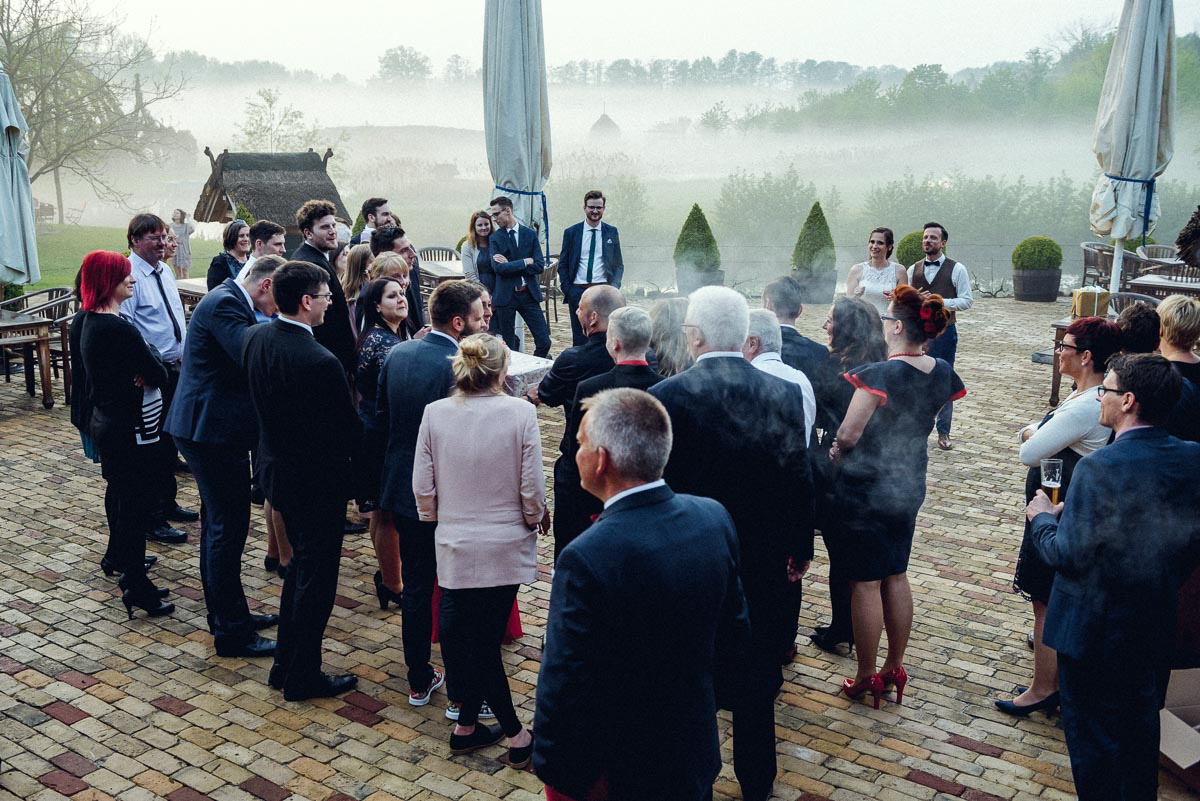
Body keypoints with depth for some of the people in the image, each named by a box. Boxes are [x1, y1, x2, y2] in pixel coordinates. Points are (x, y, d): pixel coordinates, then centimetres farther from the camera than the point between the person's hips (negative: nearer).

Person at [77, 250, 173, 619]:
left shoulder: (88, 321, 6)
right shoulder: (119, 328, -25)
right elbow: (158, 374, -20)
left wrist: (141, 368, -10)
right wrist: (152, 352, -2)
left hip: (105, 421, 10)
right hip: (130, 430, -10)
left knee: (118, 492, 26)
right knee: (136, 503, -3)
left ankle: (117, 557, 45)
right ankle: (135, 585, 3)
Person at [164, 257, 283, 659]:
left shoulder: (229, 300, 14)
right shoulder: (225, 303, -18)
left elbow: (251, 354, 14)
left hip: (209, 428, 11)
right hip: (214, 430, -11)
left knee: (218, 524, 19)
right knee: (228, 528, -4)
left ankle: (224, 614, 33)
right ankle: (231, 631, 5)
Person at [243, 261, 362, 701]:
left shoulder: (255, 337, -4)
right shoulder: (320, 362, -28)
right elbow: (349, 430, -18)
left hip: (275, 466, 8)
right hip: (317, 479, -8)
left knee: (301, 563, 24)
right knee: (317, 578, 8)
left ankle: (286, 664, 34)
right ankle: (303, 677, 21)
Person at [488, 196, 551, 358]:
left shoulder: (530, 234, 5)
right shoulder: (494, 238, 2)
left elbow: (539, 266, -4)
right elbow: (498, 267, -12)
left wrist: (510, 265, -10)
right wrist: (525, 262, -11)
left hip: (529, 294, 1)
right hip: (506, 295, -1)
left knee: (544, 341, -2)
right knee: (508, 346, 4)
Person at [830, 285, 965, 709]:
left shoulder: (880, 374, -24)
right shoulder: (941, 373, -2)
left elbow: (848, 435, -21)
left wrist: (836, 452, -1)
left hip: (865, 487, -7)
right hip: (909, 485, 7)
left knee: (865, 582, 5)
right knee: (896, 577, 18)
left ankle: (866, 677, 16)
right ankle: (894, 668, 28)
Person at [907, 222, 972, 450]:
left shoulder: (957, 269, -2)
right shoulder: (913, 270, 9)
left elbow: (967, 301, -5)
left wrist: (942, 302, -18)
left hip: (944, 331, -3)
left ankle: (943, 432, 13)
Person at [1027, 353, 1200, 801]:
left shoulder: (1100, 469, -27)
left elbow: (1067, 555, -23)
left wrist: (1043, 517, -5)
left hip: (1096, 629, -6)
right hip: (1157, 625, 7)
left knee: (1092, 735, 11)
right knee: (1140, 731, 25)